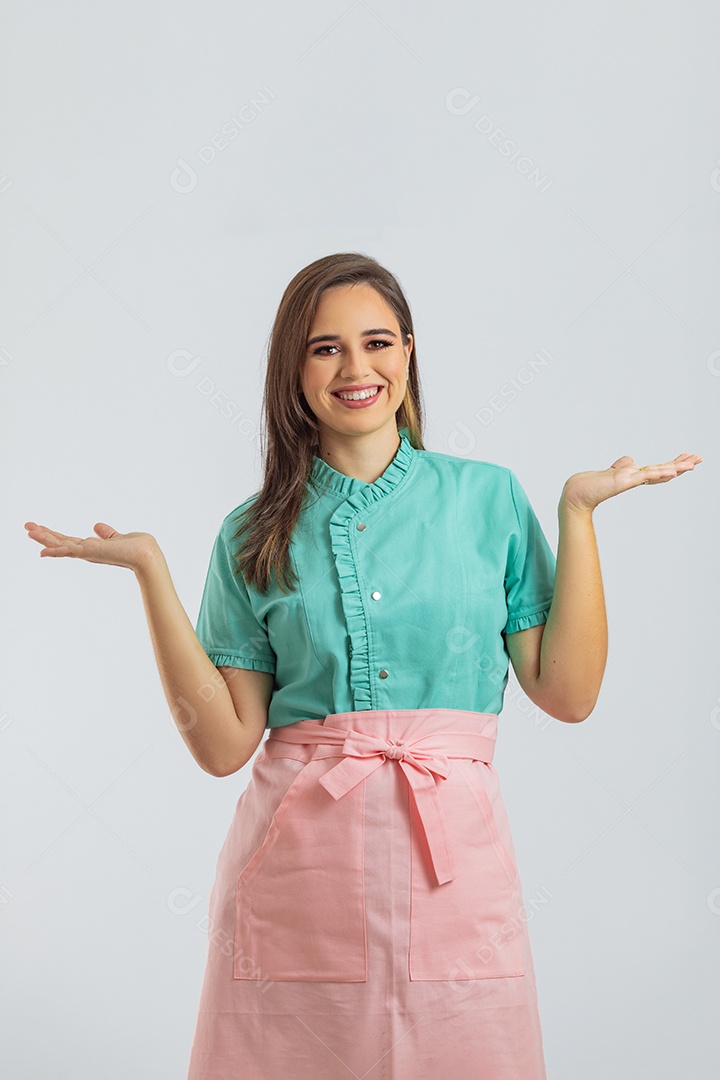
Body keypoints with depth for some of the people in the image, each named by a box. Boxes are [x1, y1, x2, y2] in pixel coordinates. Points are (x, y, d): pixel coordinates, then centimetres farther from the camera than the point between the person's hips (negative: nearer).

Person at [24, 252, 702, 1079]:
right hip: (298, 864, 0)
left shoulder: (487, 497, 5)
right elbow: (223, 743, -1)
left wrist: (577, 511, -3)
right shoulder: (255, 535, 5)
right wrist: (149, 569, -5)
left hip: (450, 860, 0)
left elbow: (568, 694, 0)